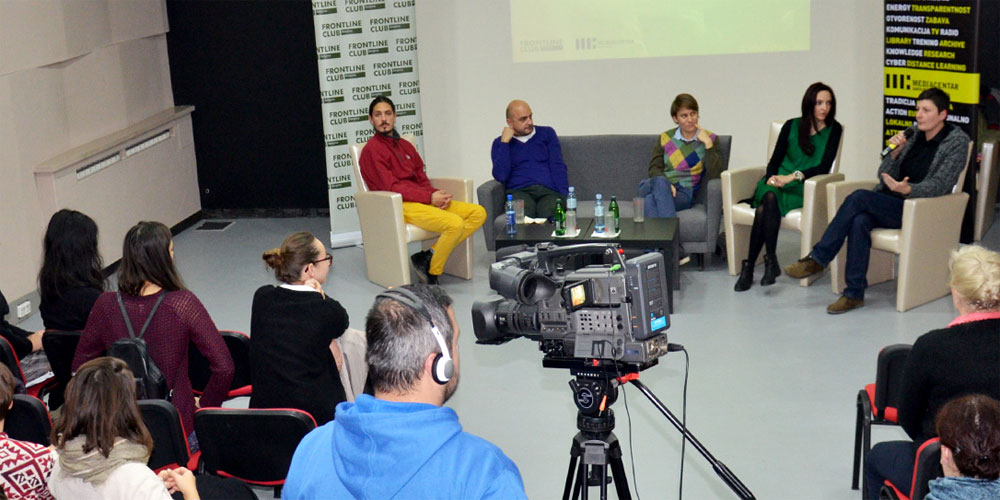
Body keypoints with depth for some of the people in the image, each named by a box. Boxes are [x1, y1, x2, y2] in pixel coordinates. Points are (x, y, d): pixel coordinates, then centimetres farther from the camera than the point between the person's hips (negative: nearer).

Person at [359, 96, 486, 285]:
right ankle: (431, 275, -10)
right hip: (399, 206, -9)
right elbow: (390, 187, -12)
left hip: (425, 200, 9)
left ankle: (429, 256, -9)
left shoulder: (406, 146, 21)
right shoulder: (372, 150, -4)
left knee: (478, 213, -5)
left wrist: (437, 194, -4)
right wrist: (429, 197, -16)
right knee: (454, 224, -29)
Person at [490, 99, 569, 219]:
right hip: (519, 191, -1)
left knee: (549, 213, -37)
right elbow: (501, 176, 1)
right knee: (523, 214, -39)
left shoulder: (547, 133, 20)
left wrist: (565, 197, -7)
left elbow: (558, 167, 9)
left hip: (548, 191, 1)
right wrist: (505, 142, 0)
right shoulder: (500, 143, 17)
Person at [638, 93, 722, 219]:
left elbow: (715, 174, -2)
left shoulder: (709, 139, 9)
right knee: (659, 182, -37)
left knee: (652, 199, -35)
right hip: (658, 185, 2)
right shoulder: (665, 138, 17)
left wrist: (708, 144, -9)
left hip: (683, 194, -2)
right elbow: (654, 167, 10)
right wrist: (665, 184, -12)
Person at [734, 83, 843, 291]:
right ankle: (770, 261, -33)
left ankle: (749, 266, -32)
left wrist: (794, 176, -16)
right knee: (769, 197, -36)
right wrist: (771, 177, -10)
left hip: (804, 188, -3)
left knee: (764, 209, -33)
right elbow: (775, 160, 12)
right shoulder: (791, 126, 13)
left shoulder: (833, 130, 6)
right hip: (777, 183, 3)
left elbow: (824, 167, -4)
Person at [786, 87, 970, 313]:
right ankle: (854, 294, -26)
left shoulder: (958, 142, -2)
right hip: (889, 204, 5)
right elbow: (883, 177, 11)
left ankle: (818, 258, -20)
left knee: (859, 197, -27)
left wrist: (907, 189, -31)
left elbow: (940, 185, -13)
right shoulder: (913, 134, 15)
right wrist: (895, 152, -8)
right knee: (859, 221, -30)